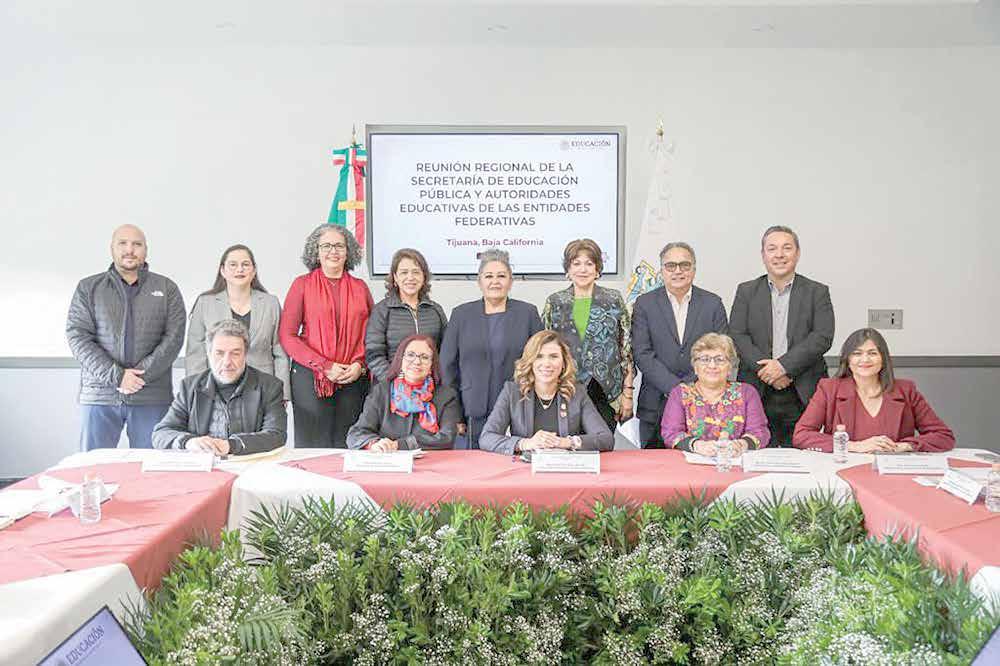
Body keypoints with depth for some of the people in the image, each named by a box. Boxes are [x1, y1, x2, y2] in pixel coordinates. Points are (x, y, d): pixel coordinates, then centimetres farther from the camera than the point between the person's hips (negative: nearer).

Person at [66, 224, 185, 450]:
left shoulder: (167, 288, 9)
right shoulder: (88, 288, 10)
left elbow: (174, 337, 0)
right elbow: (77, 337, 0)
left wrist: (142, 375, -12)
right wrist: (115, 376, -11)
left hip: (151, 397, 0)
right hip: (99, 396, 1)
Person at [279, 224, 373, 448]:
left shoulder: (360, 287, 11)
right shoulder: (302, 284, 4)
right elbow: (286, 335, -2)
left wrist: (360, 365, -6)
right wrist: (325, 366, -10)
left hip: (353, 378, 2)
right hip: (310, 378, -2)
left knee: (348, 446, 4)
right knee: (312, 445, -1)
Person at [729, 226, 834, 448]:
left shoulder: (817, 292, 8)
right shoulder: (746, 291, 11)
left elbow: (823, 337, -4)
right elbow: (736, 335, 1)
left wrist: (784, 365, -14)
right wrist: (767, 369, -12)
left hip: (804, 395, -1)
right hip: (757, 393, 1)